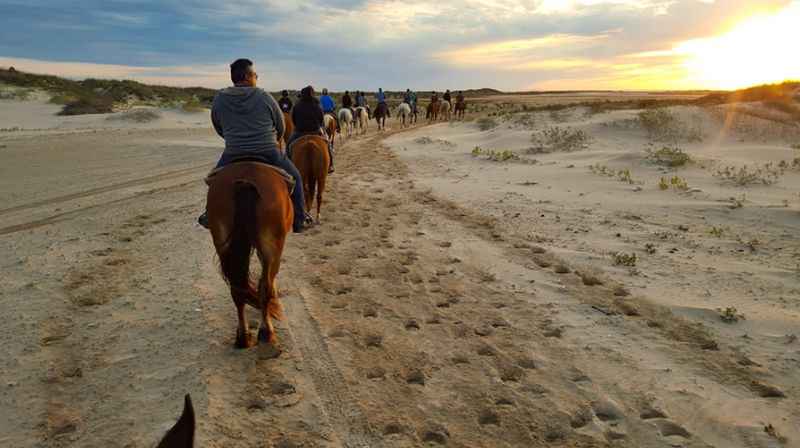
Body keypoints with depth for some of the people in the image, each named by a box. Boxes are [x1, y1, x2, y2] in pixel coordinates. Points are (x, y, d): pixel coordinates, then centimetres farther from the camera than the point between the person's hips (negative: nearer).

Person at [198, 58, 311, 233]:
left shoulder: (219, 99, 2)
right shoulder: (265, 97, -4)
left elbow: (219, 129, 13)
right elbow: (281, 127, 5)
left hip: (232, 155, 3)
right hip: (268, 153, -2)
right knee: (294, 177, 19)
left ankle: (211, 215, 33)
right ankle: (299, 219, 17)